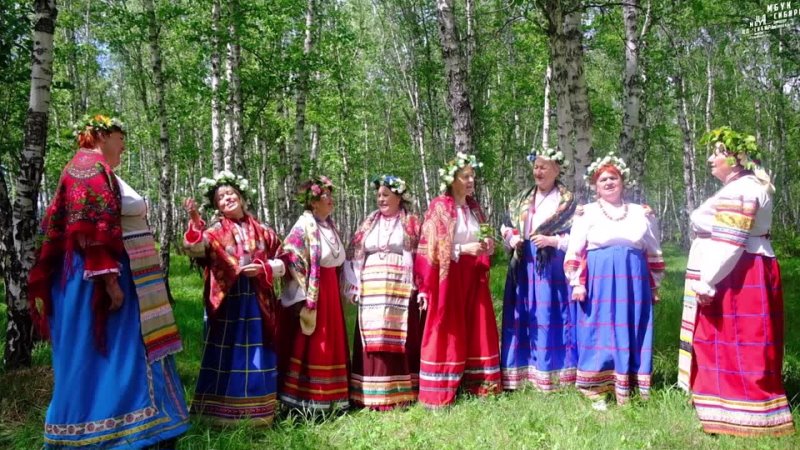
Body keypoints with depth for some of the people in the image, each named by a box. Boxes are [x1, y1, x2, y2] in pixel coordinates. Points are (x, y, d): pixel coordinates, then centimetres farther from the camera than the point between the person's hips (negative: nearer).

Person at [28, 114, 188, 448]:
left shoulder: (99, 172, 19)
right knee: (107, 357, -6)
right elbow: (94, 230, -22)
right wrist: (109, 279, -26)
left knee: (135, 355, 12)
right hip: (102, 277, -10)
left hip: (125, 278, 11)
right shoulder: (91, 168, -12)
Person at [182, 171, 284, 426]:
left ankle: (257, 411, 17)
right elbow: (194, 248, -18)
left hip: (257, 300, 3)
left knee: (257, 355, 7)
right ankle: (222, 412, 6)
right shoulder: (215, 231, 2)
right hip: (227, 300, -2)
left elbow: (281, 262, 11)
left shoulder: (261, 231, 10)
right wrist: (194, 221, -32)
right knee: (227, 355, -2)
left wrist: (263, 268, -7)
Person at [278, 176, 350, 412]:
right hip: (311, 293, -8)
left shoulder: (330, 225, 12)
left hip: (330, 292, 8)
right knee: (309, 346, -3)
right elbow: (290, 260, -18)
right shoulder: (304, 227, -12)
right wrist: (303, 299, -20)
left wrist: (339, 288, 16)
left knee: (331, 344, 12)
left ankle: (329, 399, 22)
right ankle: (305, 400, 5)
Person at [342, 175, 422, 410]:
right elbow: (353, 256, 12)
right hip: (371, 292, 3)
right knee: (373, 342, 2)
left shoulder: (411, 223, 5)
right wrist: (354, 287, 3)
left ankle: (401, 392, 6)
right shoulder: (369, 223, 14)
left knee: (400, 341, -1)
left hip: (401, 292, -3)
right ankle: (372, 395, 7)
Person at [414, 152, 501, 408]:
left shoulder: (474, 207, 12)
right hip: (448, 277, -6)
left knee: (477, 329, 8)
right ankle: (439, 392, 3)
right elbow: (432, 249, -13)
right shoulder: (439, 207, -8)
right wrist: (464, 249, -20)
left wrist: (487, 246, 0)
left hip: (473, 277, 6)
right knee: (447, 332, -3)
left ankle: (477, 383, 19)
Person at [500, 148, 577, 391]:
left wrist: (551, 240, -16)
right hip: (524, 265, 5)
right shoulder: (522, 198, 15)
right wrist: (512, 239, -2)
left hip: (552, 266, -4)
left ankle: (552, 372, 4)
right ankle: (522, 369, 12)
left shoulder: (567, 201, 1)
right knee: (523, 317, 5)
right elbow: (506, 227, 19)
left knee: (550, 317, -4)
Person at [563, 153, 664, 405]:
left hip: (633, 282, 2)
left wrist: (655, 285, 13)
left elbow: (654, 253, 16)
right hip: (599, 281, -2)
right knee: (599, 332, -1)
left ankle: (628, 393, 11)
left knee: (631, 333, 3)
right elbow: (574, 252, 2)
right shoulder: (587, 213, 4)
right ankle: (596, 392, 6)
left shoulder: (641, 213, 12)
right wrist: (577, 283, -5)